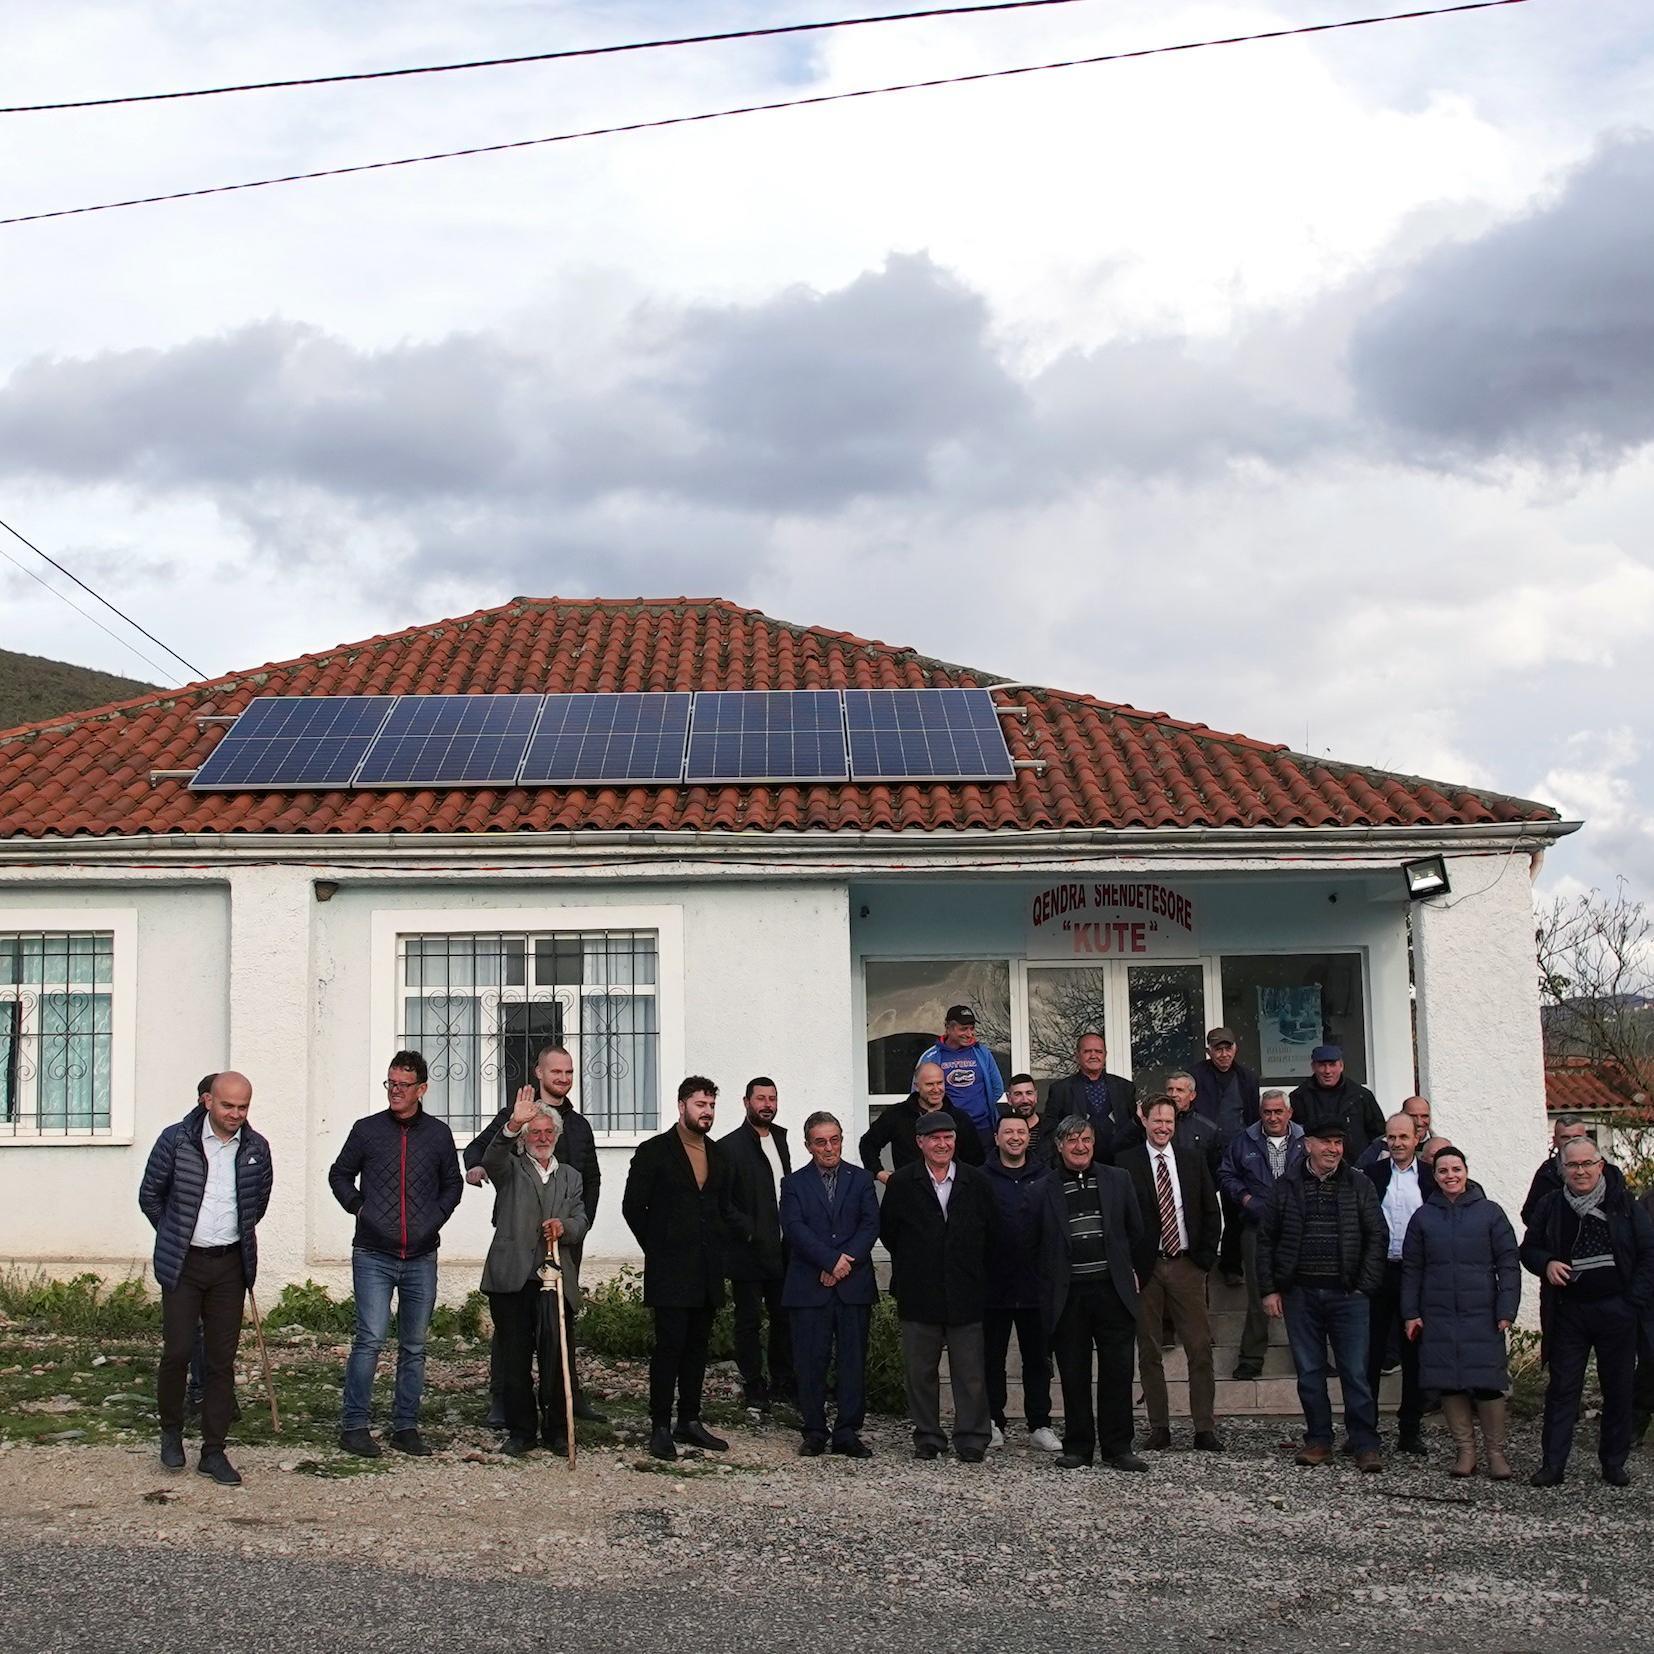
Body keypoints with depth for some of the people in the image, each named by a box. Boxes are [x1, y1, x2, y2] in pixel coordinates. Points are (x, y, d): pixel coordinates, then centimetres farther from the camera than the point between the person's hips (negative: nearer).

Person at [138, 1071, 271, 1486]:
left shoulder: (255, 1148, 1)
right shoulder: (176, 1140, -8)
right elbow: (149, 1195, 5)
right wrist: (176, 1237, 10)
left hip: (230, 1265, 3)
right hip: (183, 1264, -2)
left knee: (222, 1359, 4)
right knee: (177, 1351, -5)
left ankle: (213, 1451, 11)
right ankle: (171, 1430, 20)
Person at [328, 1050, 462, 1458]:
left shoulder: (438, 1133, 7)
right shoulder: (367, 1130, 3)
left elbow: (453, 1183, 18)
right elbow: (340, 1175, 14)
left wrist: (437, 1216, 5)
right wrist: (358, 1206, 1)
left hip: (421, 1258, 2)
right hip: (373, 1256, -2)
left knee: (414, 1347, 7)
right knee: (370, 1339, -11)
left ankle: (405, 1427, 16)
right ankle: (354, 1425, -2)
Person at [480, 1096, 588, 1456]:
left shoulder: (570, 1177, 20)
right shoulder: (511, 1169, 9)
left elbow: (580, 1223, 11)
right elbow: (491, 1159, -15)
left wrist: (564, 1227, -14)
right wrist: (513, 1125, -32)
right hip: (512, 1278, -2)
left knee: (556, 1359, -1)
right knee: (515, 1361, 2)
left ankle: (557, 1431, 11)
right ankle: (521, 1432, 13)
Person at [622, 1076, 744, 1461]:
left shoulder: (719, 1155, 13)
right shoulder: (654, 1152, -4)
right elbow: (633, 1206, -4)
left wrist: (721, 1243, 11)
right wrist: (657, 1248, -1)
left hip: (708, 1270, 6)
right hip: (670, 1271, -6)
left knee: (697, 1346, 9)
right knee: (669, 1346, -7)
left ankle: (690, 1421, 17)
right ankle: (660, 1427, -2)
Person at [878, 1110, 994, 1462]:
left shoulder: (976, 1182, 3)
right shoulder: (901, 1184, 1)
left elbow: (990, 1233, 9)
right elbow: (888, 1231, 9)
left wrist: (973, 1270, 8)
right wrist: (910, 1265, 11)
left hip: (966, 1295, 0)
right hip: (919, 1296, 0)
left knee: (970, 1373, 1)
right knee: (920, 1371, 7)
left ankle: (971, 1439, 10)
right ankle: (927, 1437, 18)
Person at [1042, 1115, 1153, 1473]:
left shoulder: (1117, 1180, 9)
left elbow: (1137, 1232, 13)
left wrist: (1136, 1274, 10)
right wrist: (1047, 1286, -1)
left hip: (1113, 1291, 1)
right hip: (1068, 1296, -1)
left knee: (1117, 1373, 1)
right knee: (1073, 1376, 5)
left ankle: (1117, 1448, 9)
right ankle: (1078, 1447, 15)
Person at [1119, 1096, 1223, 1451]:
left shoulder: (1193, 1159, 8)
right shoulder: (1126, 1163, 0)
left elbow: (1211, 1211, 10)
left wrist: (1206, 1257, 3)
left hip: (1186, 1264, 2)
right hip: (1144, 1268, -1)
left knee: (1200, 1349, -1)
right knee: (1149, 1352, 5)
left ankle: (1205, 1429, 3)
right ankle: (1159, 1427, 12)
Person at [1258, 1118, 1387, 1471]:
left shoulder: (1359, 1185, 4)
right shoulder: (1288, 1187, 6)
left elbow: (1376, 1236, 4)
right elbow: (1266, 1239, 8)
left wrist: (1365, 1285, -4)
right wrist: (1269, 1290, 2)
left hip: (1347, 1294, -1)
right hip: (1300, 1293, 1)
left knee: (1356, 1372, -2)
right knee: (1309, 1372, 6)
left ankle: (1366, 1445, 4)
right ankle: (1318, 1440, 16)